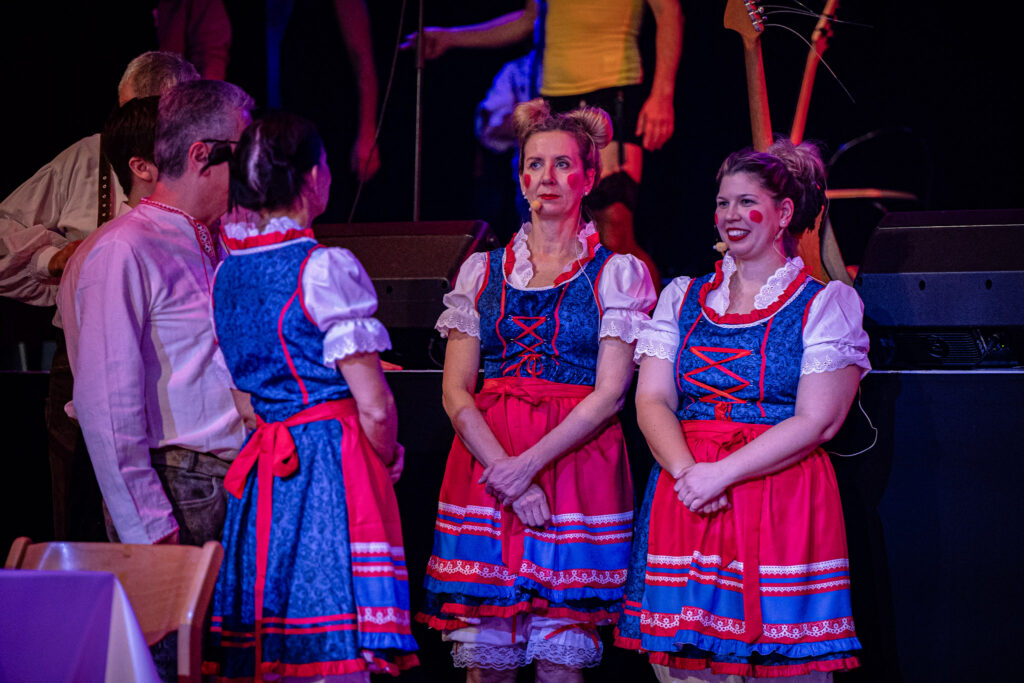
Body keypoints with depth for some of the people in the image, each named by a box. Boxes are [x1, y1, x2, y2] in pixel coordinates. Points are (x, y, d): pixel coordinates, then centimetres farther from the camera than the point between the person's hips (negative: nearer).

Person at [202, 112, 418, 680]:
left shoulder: (224, 272, 9)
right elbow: (375, 407, -12)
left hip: (261, 476, 7)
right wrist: (385, 460, 6)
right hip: (334, 470, -7)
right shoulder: (326, 268, -12)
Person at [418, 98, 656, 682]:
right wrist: (504, 471, -9)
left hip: (578, 457, -2)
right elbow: (456, 391, 6)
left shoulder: (617, 273, 5)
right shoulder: (482, 271, 13)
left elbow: (610, 393, -3)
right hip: (485, 459, 2)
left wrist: (529, 463, -13)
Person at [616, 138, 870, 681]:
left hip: (783, 500, -3)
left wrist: (722, 473, -15)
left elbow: (817, 421, -7)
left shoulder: (825, 304, 2)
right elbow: (652, 400, 6)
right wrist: (687, 471, -13)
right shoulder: (682, 298, 15)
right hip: (685, 493, 4)